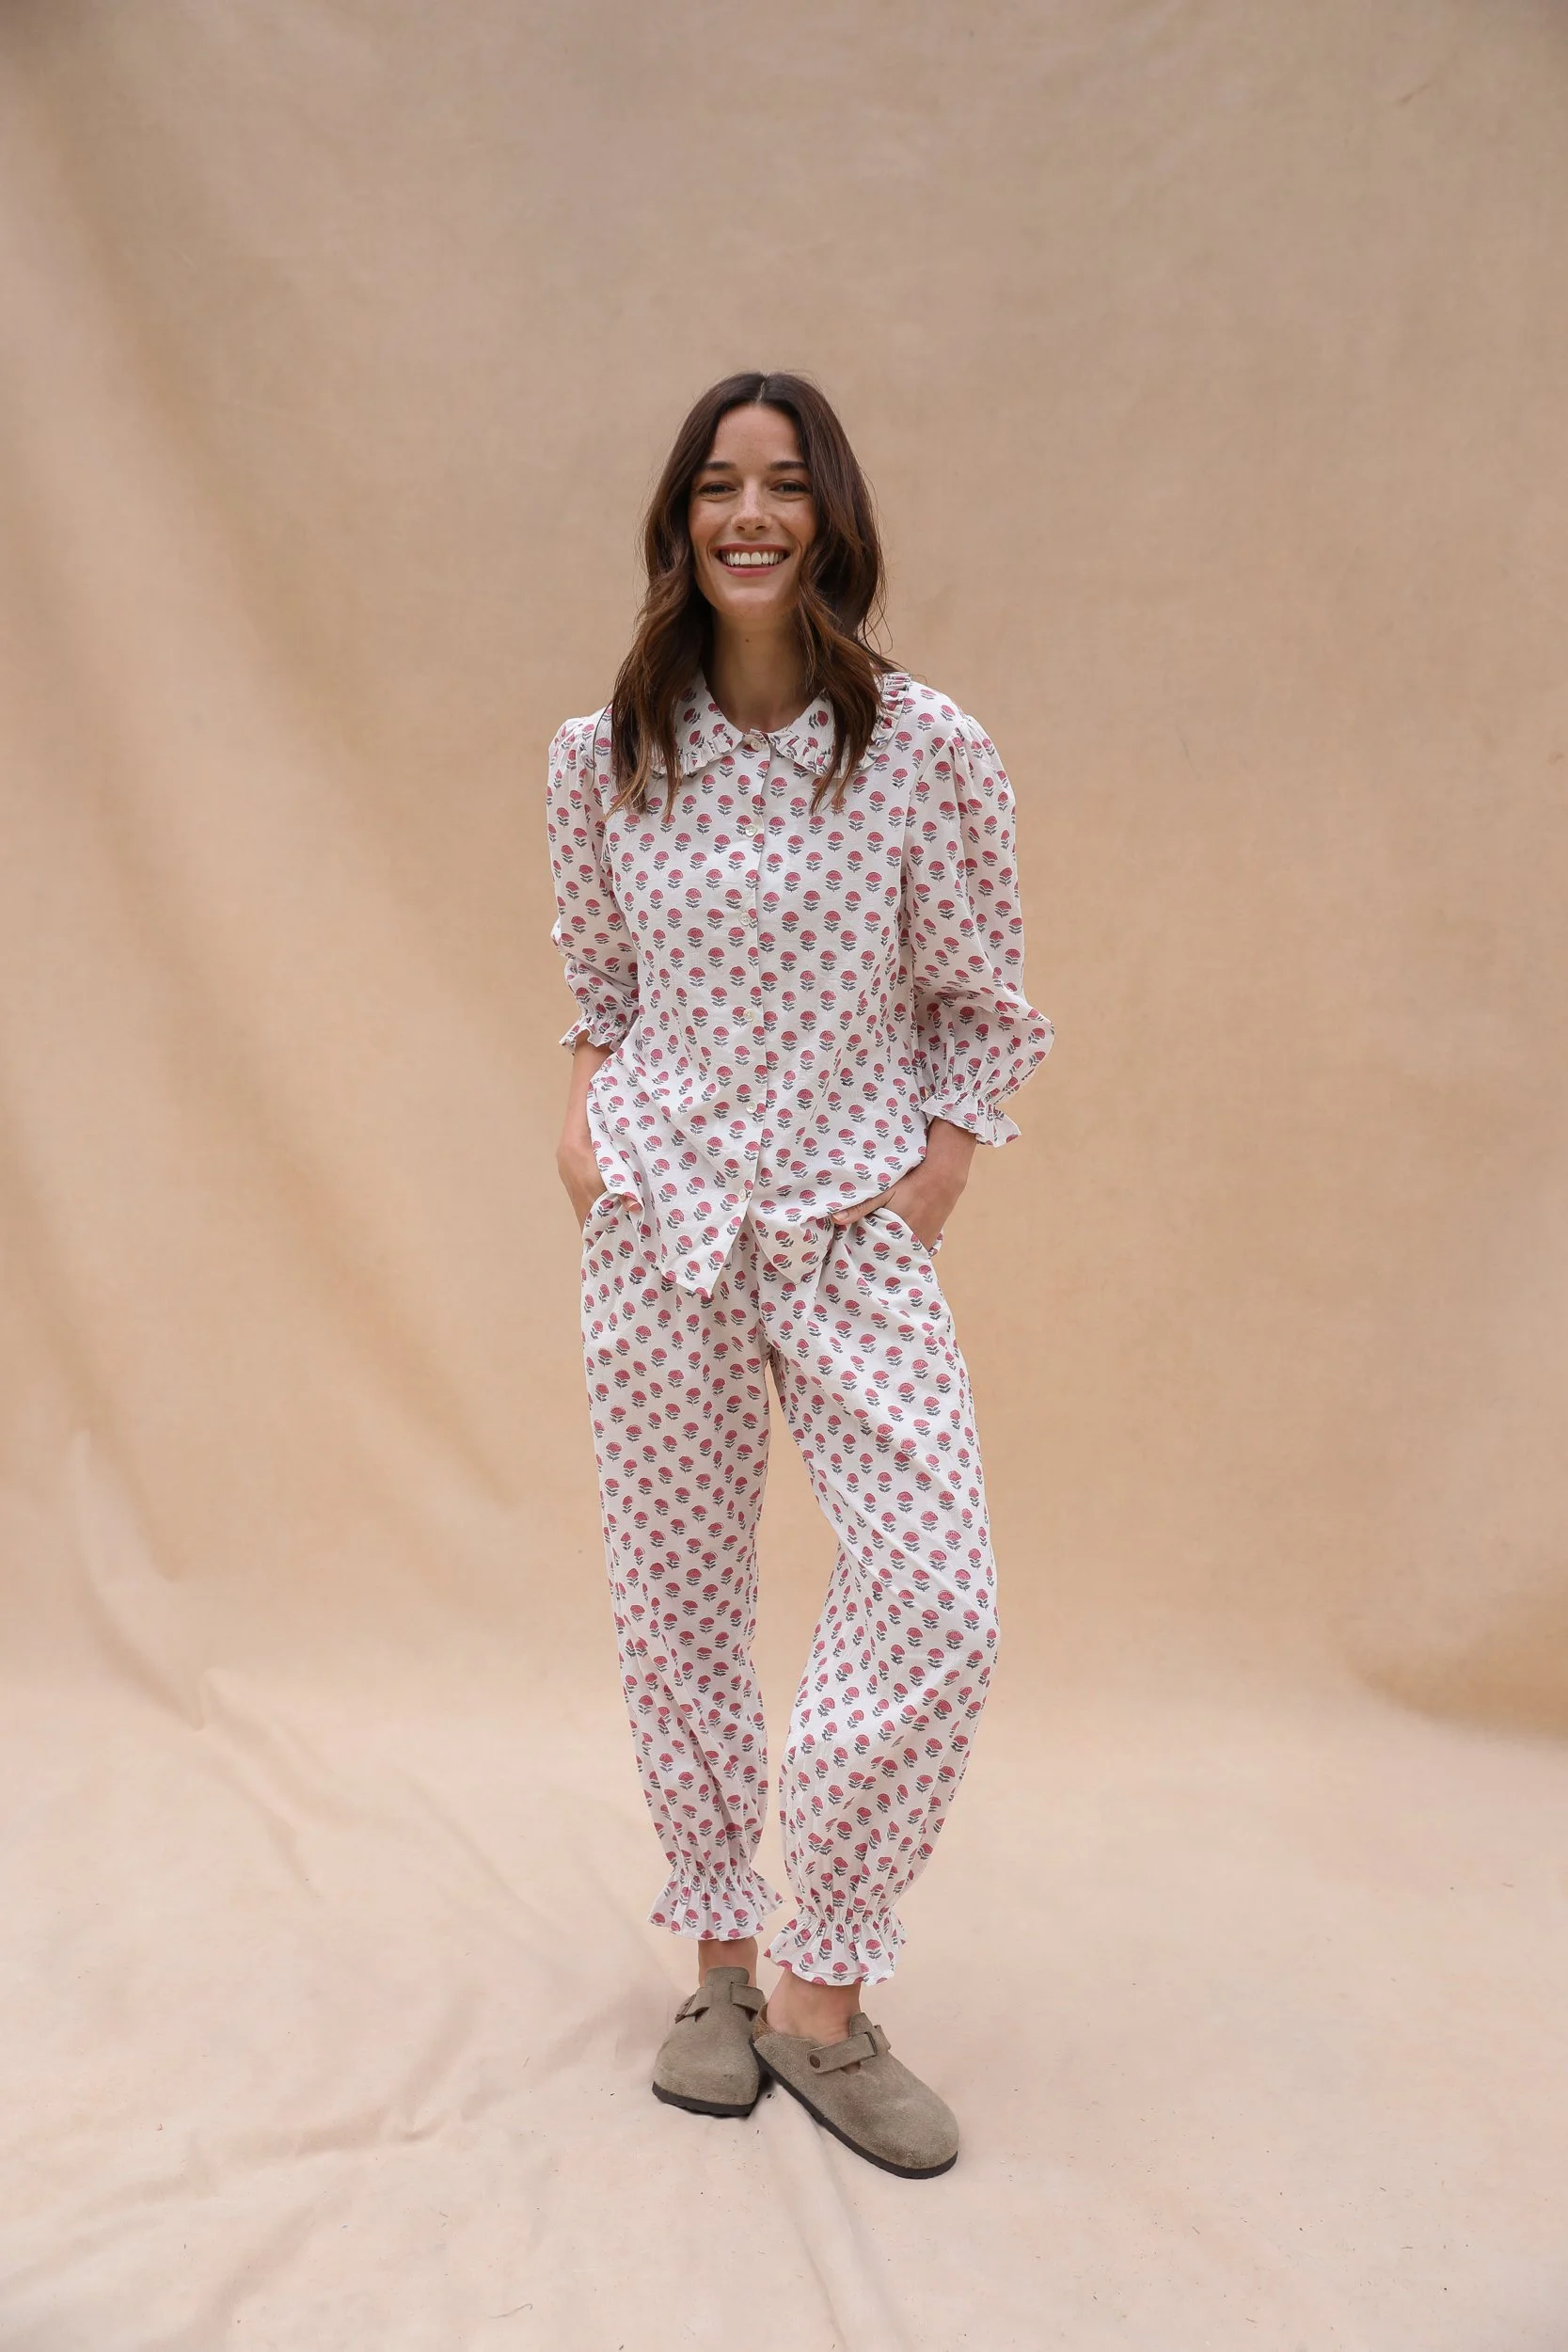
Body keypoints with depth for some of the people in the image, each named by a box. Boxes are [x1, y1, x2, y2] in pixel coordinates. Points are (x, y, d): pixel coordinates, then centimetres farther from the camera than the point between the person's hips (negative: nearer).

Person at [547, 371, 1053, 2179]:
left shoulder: (928, 752, -5)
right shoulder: (603, 757, 3)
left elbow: (980, 1006, 2)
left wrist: (932, 1183, -7)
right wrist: (582, 1108, 0)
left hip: (857, 1229, -1)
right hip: (656, 1220, 2)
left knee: (939, 1603, -11)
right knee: (675, 1605, 8)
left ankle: (825, 1997, 10)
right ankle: (721, 1961, 29)